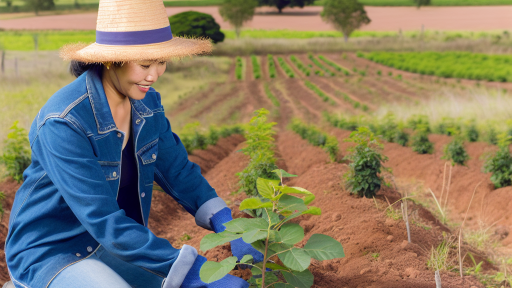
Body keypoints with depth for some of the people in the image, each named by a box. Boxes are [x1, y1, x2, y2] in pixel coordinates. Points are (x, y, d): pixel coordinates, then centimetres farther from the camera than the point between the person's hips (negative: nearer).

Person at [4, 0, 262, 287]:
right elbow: (104, 222, -33)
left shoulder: (147, 104, -6)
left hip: (114, 249, 7)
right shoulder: (63, 124, -30)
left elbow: (180, 172, 1)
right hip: (47, 255, -7)